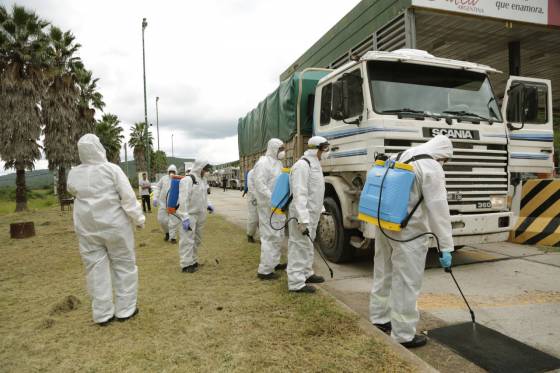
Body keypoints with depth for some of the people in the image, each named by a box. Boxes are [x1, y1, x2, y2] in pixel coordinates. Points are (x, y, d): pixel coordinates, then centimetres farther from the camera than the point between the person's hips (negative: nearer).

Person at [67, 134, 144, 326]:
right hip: (114, 225, -4)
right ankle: (125, 309, 17)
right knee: (123, 265, 9)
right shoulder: (111, 169, -12)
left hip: (86, 228, 4)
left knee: (96, 268, 9)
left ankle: (103, 313, 17)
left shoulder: (73, 174, 0)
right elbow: (128, 197, -13)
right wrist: (138, 218, -5)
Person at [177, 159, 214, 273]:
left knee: (197, 239, 16)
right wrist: (185, 217, -26)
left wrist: (208, 204, 8)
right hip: (190, 215, -9)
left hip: (200, 215, 9)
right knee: (188, 240, -6)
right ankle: (186, 264, 1)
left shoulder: (203, 179, 12)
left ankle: (193, 260, 28)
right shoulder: (188, 179, -16)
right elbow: (183, 199, -21)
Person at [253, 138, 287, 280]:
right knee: (270, 236, -7)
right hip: (268, 206, -10)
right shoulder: (263, 163, -14)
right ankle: (264, 270, 0)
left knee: (278, 235, 19)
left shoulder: (277, 163, 16)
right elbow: (260, 185, -23)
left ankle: (274, 263, 35)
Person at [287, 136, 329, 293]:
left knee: (308, 245, 20)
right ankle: (296, 282, 2)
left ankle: (306, 273, 34)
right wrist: (303, 220, -30)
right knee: (299, 246, -5)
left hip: (312, 214, 10)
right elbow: (299, 194, -26)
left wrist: (320, 209, 25)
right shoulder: (302, 165, -19)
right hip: (302, 215, -10)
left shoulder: (315, 164, 14)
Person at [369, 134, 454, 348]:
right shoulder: (432, 168, -11)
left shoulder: (404, 158, 14)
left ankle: (379, 319, 36)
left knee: (384, 274, 20)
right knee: (406, 283, 2)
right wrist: (446, 247, -13)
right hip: (408, 231, -9)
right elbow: (438, 208, -15)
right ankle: (403, 335, 13)